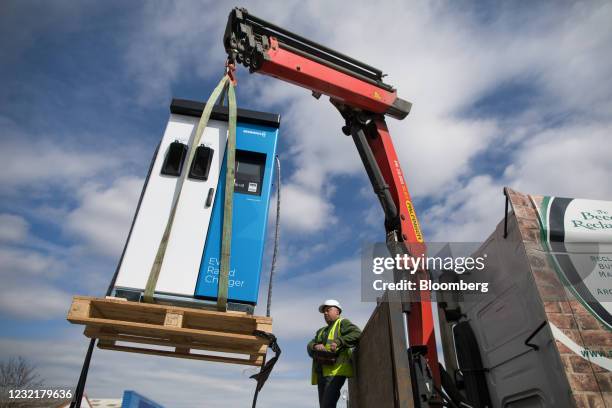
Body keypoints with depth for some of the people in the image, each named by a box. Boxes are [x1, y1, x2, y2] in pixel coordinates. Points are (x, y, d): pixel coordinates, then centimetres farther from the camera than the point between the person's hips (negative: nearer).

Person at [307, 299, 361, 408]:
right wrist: (315, 346, -9)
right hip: (322, 372, 7)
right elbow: (309, 346, 15)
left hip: (336, 370, -7)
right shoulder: (321, 331, 29)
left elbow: (357, 334, -11)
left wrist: (338, 342, -22)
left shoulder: (343, 323, 9)